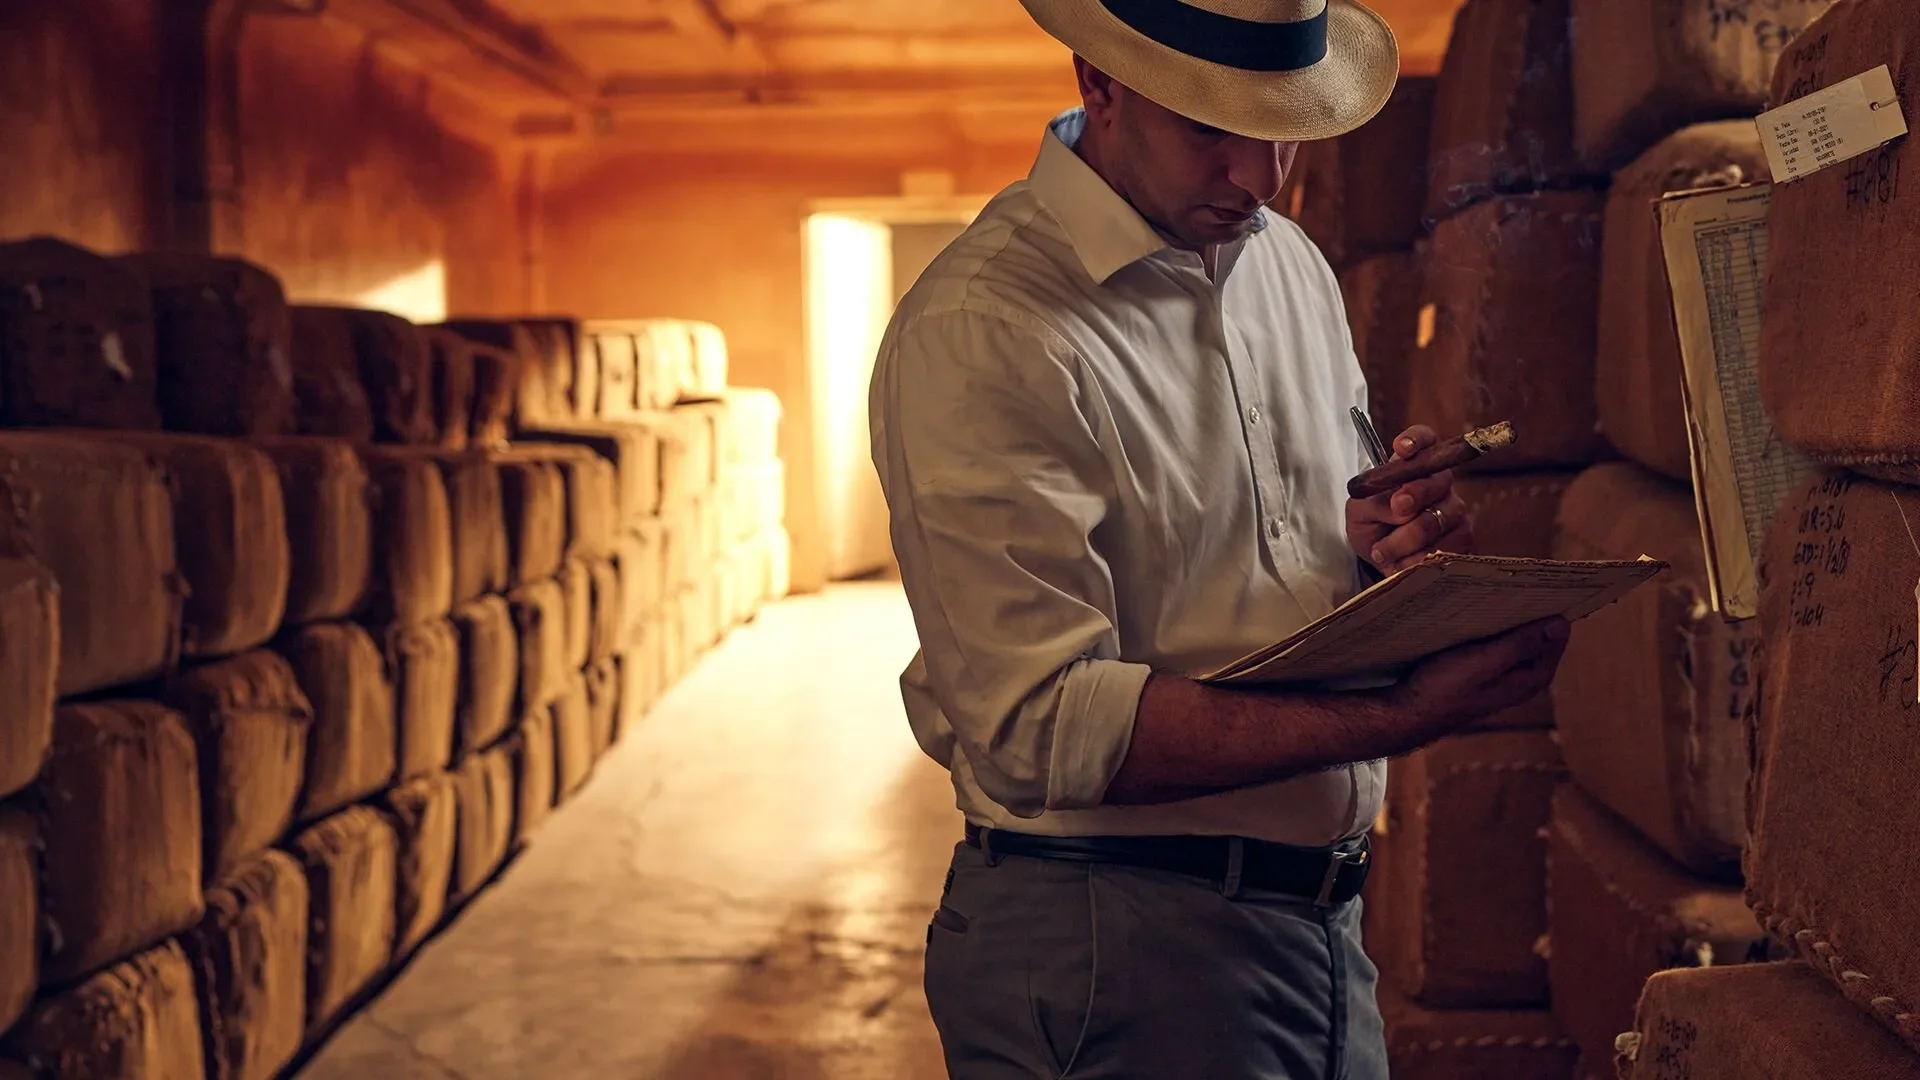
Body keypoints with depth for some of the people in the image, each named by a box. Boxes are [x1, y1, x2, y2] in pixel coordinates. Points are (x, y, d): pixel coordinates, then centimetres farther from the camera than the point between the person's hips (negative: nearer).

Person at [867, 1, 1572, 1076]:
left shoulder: (1294, 265, 9)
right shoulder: (978, 332, -17)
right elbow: (1041, 727, -23)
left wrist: (1389, 550, -6)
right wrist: (1403, 713, -27)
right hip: (1114, 943, -7)